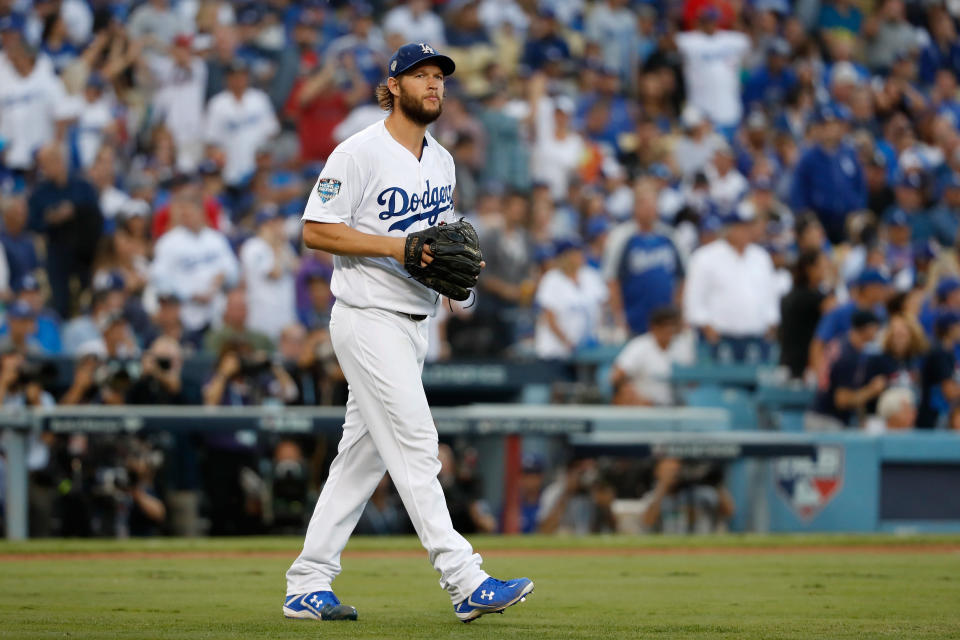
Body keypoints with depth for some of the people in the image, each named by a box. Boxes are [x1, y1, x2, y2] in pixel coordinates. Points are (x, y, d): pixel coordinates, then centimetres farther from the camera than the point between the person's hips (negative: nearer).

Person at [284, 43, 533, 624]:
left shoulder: (442, 162, 14)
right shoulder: (359, 154, -11)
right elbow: (316, 230, -14)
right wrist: (395, 246, -21)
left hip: (415, 324, 9)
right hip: (369, 320, -9)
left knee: (363, 455, 9)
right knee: (415, 446, -12)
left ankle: (308, 587, 14)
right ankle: (465, 582, -16)